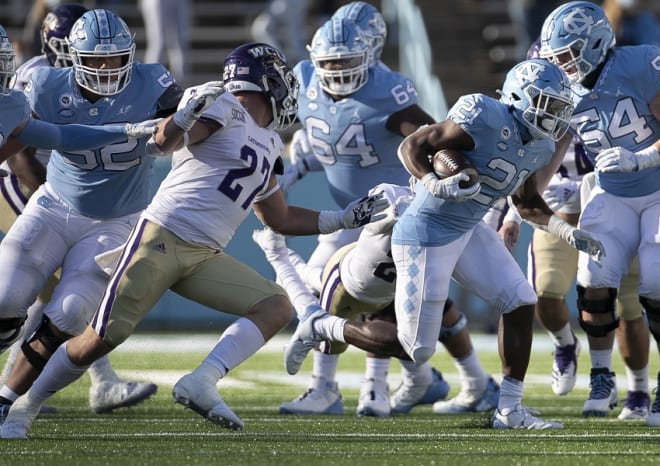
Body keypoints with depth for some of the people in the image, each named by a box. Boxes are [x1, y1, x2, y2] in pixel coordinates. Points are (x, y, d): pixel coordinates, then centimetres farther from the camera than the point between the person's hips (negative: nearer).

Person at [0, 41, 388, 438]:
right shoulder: (224, 108, -5)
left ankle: (201, 383, -21)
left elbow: (281, 219, 30)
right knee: (103, 338, -10)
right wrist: (187, 114, -38)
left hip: (206, 257, 8)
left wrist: (345, 219, 27)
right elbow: (163, 143, -18)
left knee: (276, 308, -10)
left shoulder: (269, 146, 20)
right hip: (163, 237, -8)